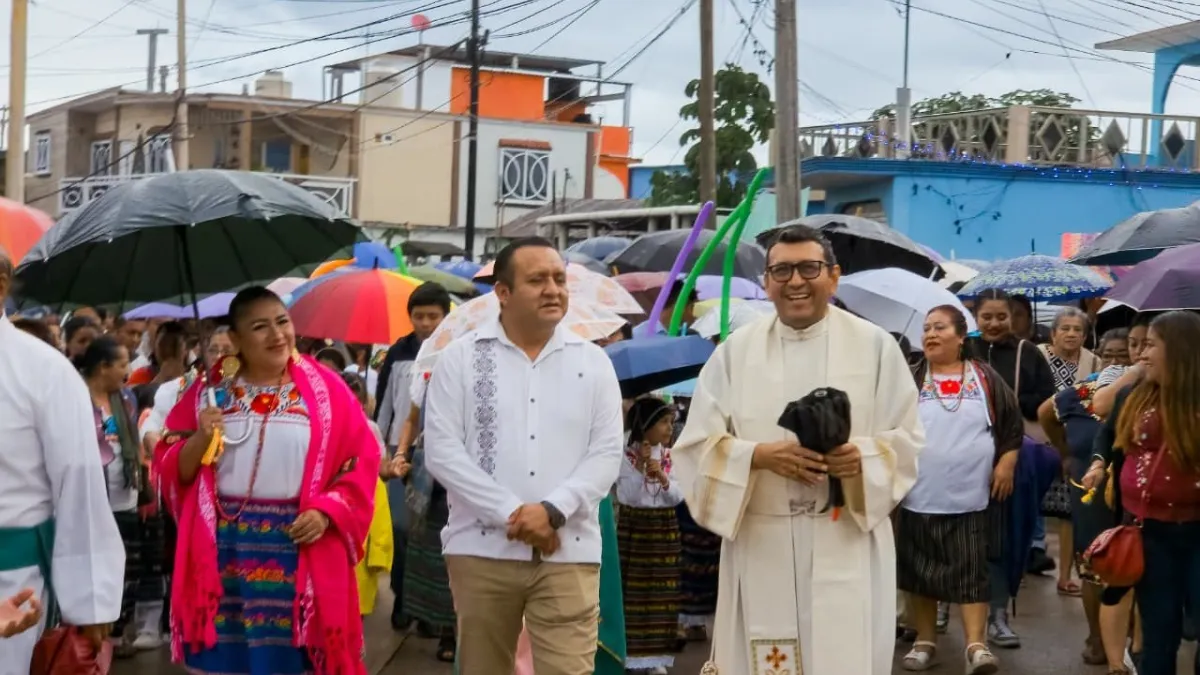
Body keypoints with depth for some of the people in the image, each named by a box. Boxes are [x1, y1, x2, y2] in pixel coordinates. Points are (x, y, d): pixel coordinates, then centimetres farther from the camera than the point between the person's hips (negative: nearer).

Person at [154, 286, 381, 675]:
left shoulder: (324, 389, 2)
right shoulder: (210, 391, 7)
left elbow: (361, 461, 1)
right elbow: (171, 470, 6)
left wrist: (326, 512, -12)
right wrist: (200, 439, -13)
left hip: (300, 551, -1)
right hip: (223, 551, 1)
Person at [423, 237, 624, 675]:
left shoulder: (593, 362, 8)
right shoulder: (461, 357, 3)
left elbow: (607, 453, 2)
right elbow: (441, 449, -5)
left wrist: (553, 510, -13)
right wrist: (510, 514, -13)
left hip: (568, 553, 0)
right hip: (483, 549, 0)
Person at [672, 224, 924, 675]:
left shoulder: (875, 345, 3)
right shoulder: (735, 351, 4)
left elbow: (908, 439, 6)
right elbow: (696, 446, 1)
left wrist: (864, 457, -15)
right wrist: (761, 455, -16)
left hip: (847, 544, 0)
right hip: (761, 546, 1)